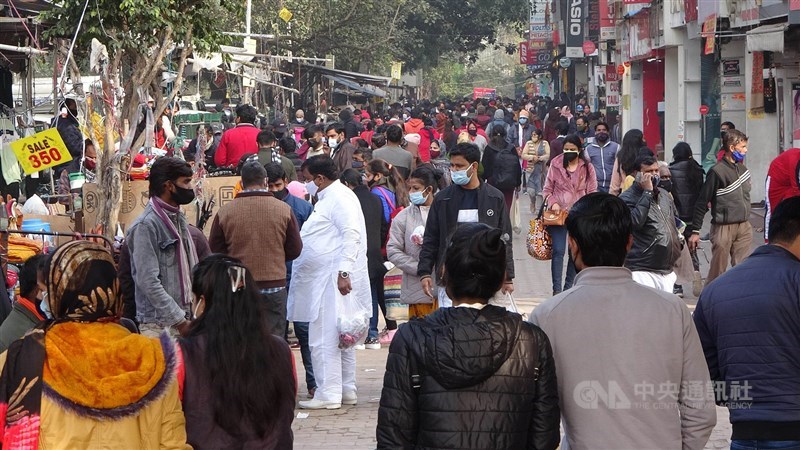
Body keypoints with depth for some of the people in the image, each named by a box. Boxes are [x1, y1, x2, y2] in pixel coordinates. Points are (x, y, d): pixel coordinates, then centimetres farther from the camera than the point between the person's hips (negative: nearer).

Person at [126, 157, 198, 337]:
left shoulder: (179, 219, 15)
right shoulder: (146, 225, -11)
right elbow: (149, 282, -17)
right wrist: (180, 321, -17)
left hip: (184, 317, 8)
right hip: (160, 324, -8)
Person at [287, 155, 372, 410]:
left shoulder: (340, 198, -12)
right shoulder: (327, 198, 21)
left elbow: (352, 235, -22)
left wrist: (344, 271, -26)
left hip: (333, 280, -11)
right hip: (322, 279, 11)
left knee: (324, 339, -10)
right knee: (340, 338, 13)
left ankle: (328, 394, -7)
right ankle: (346, 391, 19)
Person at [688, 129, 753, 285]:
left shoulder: (743, 169, 11)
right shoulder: (717, 171, -11)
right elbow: (702, 202, -10)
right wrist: (695, 231, -11)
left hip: (744, 227, 6)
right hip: (724, 227, -6)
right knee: (717, 271, -2)